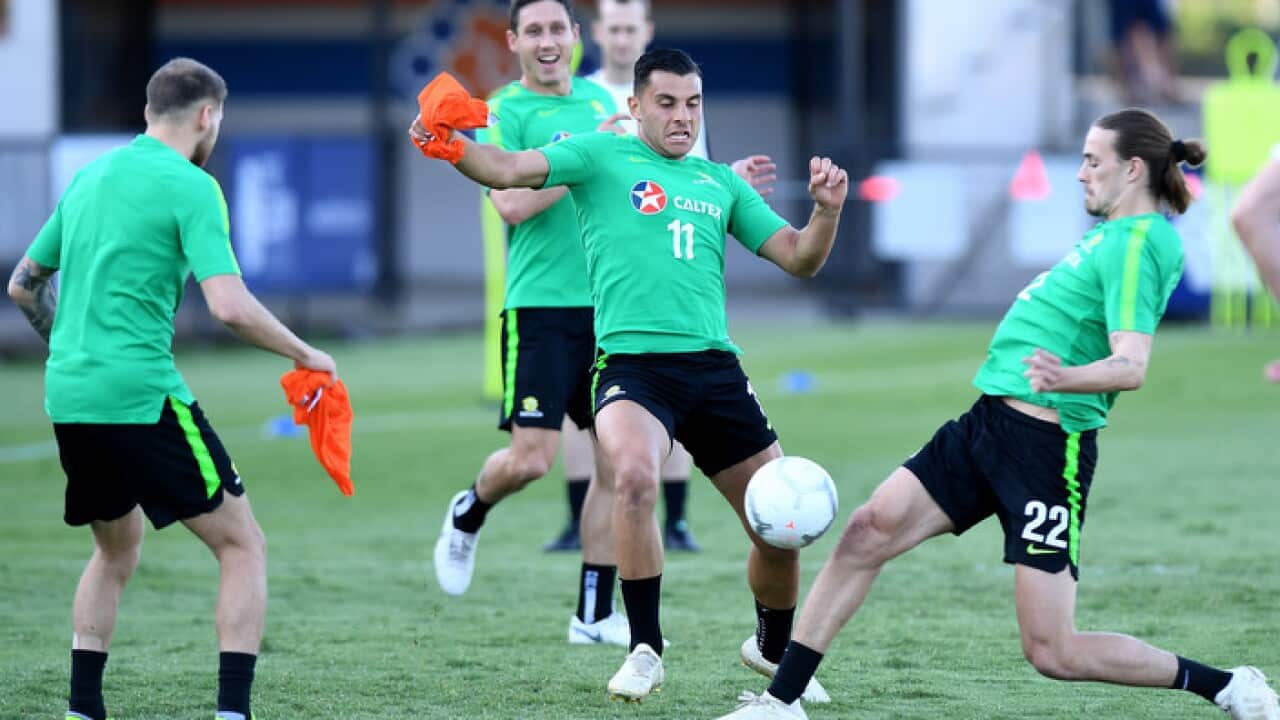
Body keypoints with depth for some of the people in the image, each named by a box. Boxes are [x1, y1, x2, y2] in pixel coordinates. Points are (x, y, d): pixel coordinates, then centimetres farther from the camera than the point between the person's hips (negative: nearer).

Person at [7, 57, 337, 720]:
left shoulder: (89, 177, 15)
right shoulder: (190, 187, -8)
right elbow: (230, 306, -18)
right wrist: (304, 355, -4)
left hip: (68, 397, 7)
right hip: (142, 397, -7)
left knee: (117, 551, 25)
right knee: (242, 545, 1)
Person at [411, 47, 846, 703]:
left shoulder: (720, 183, 17)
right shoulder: (603, 156, 6)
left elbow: (798, 259, 18)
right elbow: (512, 170, -7)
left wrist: (827, 210, -1)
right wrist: (451, 147, -26)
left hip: (714, 368, 4)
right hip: (631, 362, -4)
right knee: (633, 477, -34)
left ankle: (773, 649, 35)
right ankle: (645, 653, -19)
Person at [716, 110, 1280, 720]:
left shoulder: (1136, 242, -14)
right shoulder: (1115, 233, 14)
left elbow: (1132, 365, -27)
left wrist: (1067, 376, -44)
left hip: (1044, 444, -10)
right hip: (988, 423, 10)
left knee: (1052, 653, -9)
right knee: (865, 534, 0)